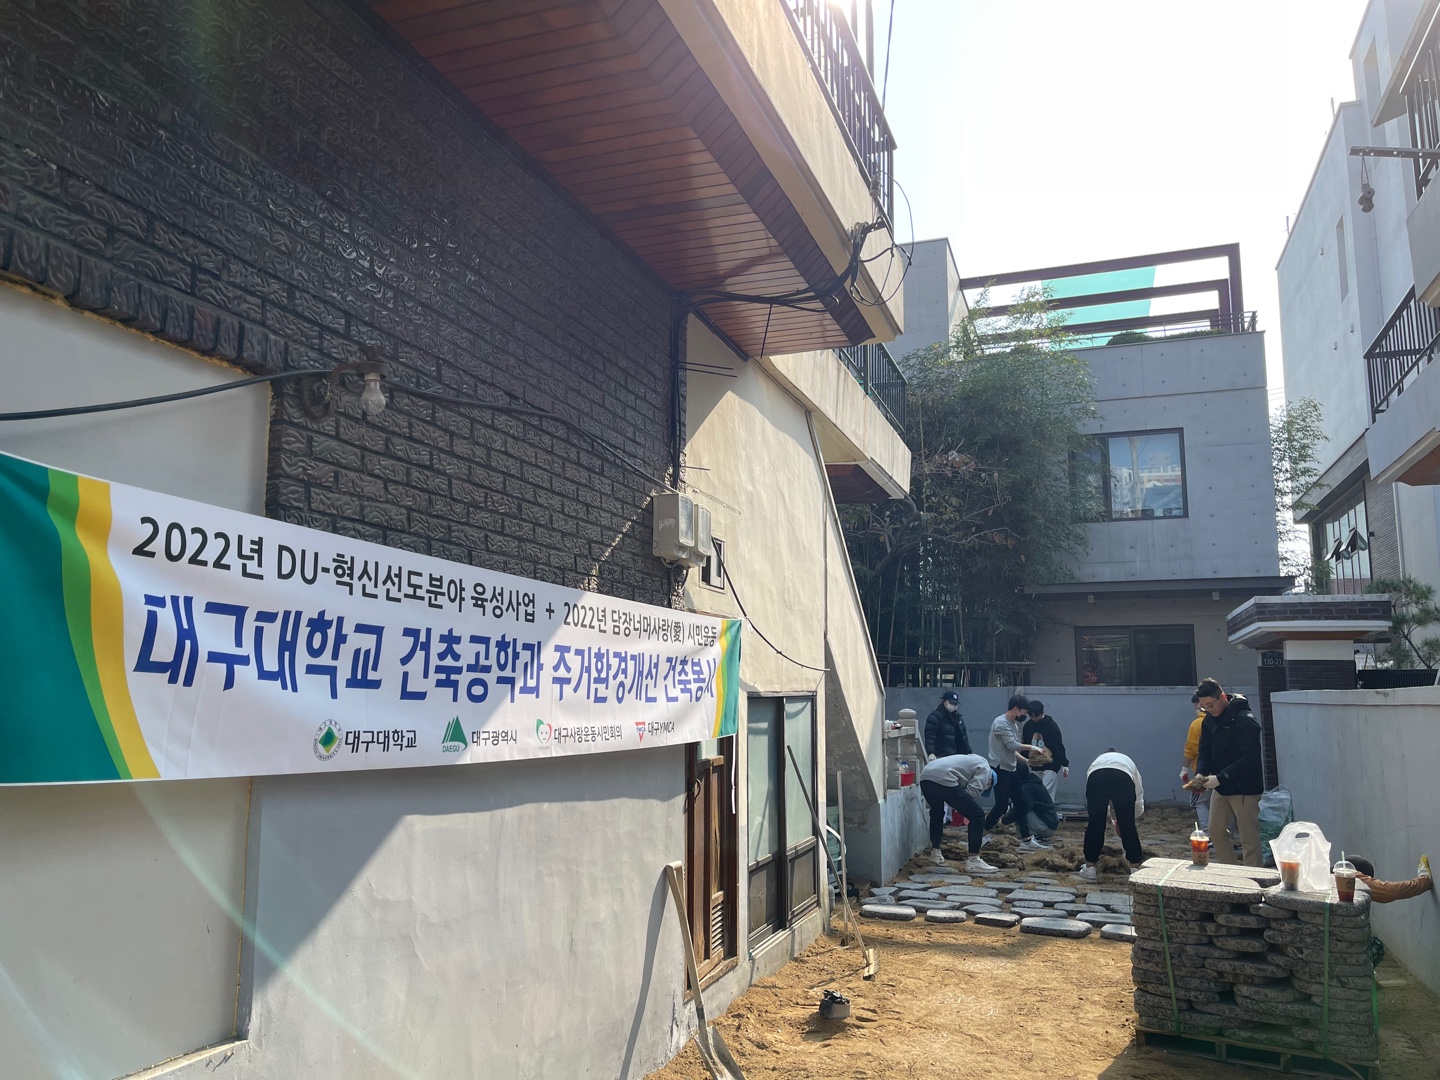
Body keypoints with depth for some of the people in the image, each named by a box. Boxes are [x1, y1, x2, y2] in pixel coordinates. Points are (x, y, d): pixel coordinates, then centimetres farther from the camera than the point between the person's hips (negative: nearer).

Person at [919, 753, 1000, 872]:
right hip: (943, 779, -9)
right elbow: (972, 791, 0)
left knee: (937, 812, 36)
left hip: (925, 776, 9)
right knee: (977, 815, 4)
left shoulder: (972, 761, 40)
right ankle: (973, 861, 5)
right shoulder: (985, 769, 15)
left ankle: (935, 853, 35)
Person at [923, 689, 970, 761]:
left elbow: (963, 737, 24)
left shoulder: (958, 717, 18)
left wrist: (968, 753, 18)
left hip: (957, 757, 8)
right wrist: (931, 753, -29)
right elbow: (930, 737, -16)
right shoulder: (935, 717, -7)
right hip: (942, 758, -8)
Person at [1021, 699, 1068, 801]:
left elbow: (1059, 746, -8)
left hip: (1050, 766, -5)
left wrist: (1064, 764, -13)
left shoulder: (1051, 725, -8)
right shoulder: (1028, 726, 4)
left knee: (1047, 793, -11)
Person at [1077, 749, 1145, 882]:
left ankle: (1089, 868, 21)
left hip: (1096, 776, 1)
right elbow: (1139, 805, 36)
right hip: (1123, 777, -1)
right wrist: (1125, 818, 49)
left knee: (1095, 823, 15)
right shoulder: (1129, 763, 41)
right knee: (1127, 825, 15)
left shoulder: (1096, 761, 43)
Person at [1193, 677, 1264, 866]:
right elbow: (1205, 751, 10)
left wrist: (1220, 778, -27)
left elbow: (1250, 758, -23)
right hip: (1220, 787, 8)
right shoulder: (1209, 720, 6)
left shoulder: (1245, 720, -19)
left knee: (1249, 838, -1)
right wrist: (1200, 773, -10)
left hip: (1244, 788, -8)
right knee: (1216, 831, 13)